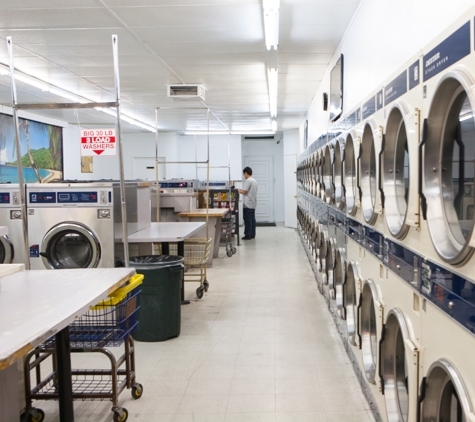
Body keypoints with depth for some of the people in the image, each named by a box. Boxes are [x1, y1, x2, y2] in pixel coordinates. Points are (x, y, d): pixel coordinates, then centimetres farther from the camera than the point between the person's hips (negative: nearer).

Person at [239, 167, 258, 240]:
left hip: (248, 204, -9)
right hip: (253, 204, 9)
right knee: (252, 219, 10)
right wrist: (241, 190, 17)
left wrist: (238, 191, 1)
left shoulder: (248, 181, -13)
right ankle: (252, 234, 13)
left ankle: (248, 235, -4)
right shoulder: (254, 180, 15)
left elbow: (244, 192, -16)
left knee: (248, 220, -6)